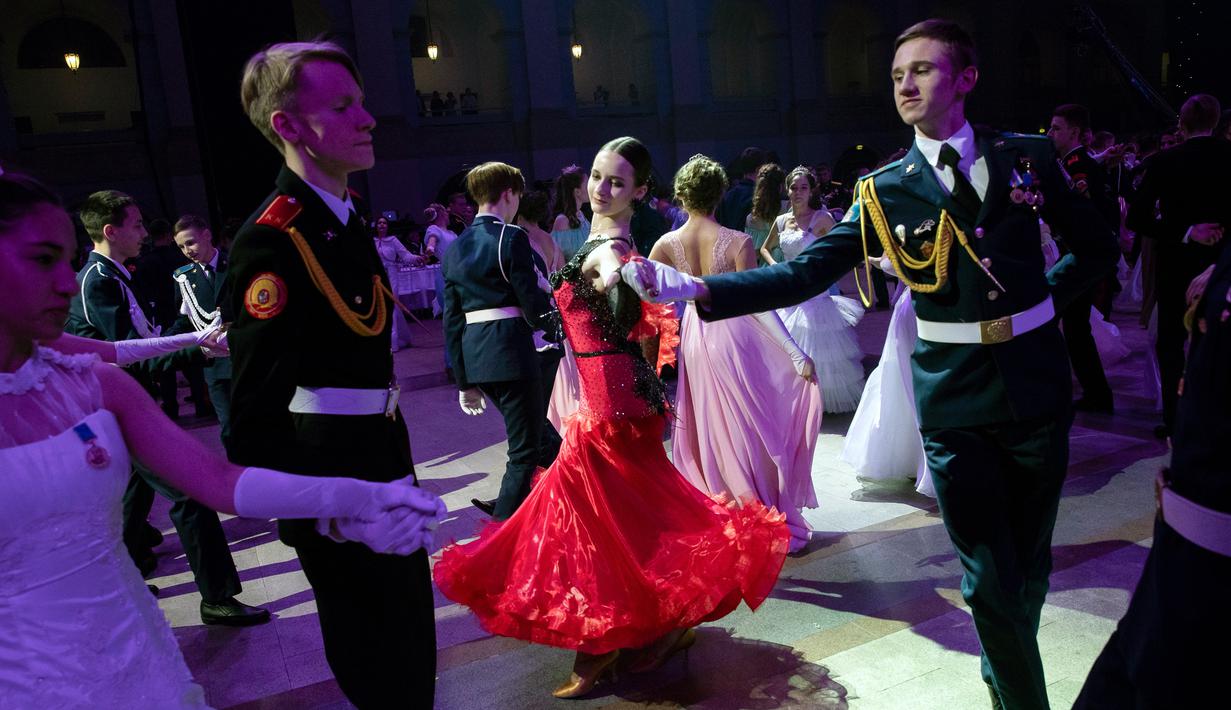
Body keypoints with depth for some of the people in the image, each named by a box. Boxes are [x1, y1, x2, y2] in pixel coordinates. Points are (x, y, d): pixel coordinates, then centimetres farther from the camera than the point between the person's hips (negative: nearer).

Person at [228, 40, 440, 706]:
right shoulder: (272, 239, -23)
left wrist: (397, 464, 16)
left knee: (410, 628, 25)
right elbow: (257, 411, -26)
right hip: (332, 473, -9)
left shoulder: (344, 219, 6)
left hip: (381, 455, 9)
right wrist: (306, 518, -25)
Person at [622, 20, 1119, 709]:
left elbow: (1098, 243, 15)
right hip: (956, 397, -2)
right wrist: (689, 286, -23)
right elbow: (802, 274, -12)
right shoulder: (885, 190, -2)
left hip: (1037, 382, 2)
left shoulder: (1028, 155, 3)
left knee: (1031, 562, 16)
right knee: (991, 576, 3)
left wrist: (1048, 296, 0)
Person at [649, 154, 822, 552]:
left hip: (695, 339, 4)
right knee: (751, 431, 10)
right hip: (734, 338, -3)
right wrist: (796, 354, -13)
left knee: (709, 430, 17)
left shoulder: (667, 244, -6)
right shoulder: (737, 242, -15)